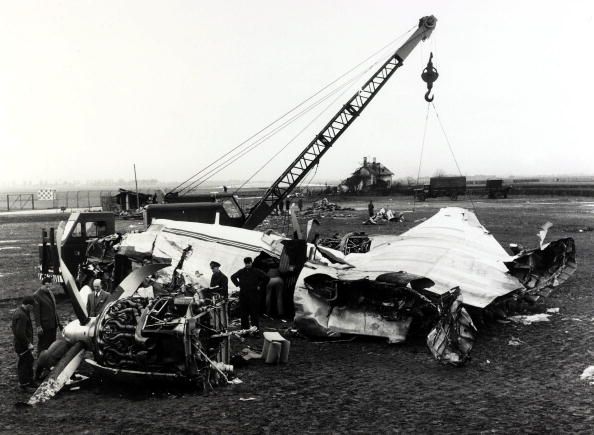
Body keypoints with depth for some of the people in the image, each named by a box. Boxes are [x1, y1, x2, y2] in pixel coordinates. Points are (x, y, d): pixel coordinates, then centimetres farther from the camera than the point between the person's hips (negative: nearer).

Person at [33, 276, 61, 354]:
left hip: (53, 324, 8)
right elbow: (36, 312, -16)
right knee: (43, 345, 2)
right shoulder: (36, 296, -14)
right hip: (44, 326, -8)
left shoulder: (50, 293, 10)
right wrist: (38, 326, -19)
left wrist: (58, 321, 15)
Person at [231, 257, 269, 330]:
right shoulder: (241, 272, 10)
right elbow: (233, 277, 27)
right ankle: (244, 329, 11)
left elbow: (266, 278, 3)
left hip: (254, 295, -3)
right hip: (243, 295, 3)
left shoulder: (256, 271, 1)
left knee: (254, 313, -4)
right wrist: (238, 284, 15)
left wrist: (260, 286, 0)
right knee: (244, 313, 5)